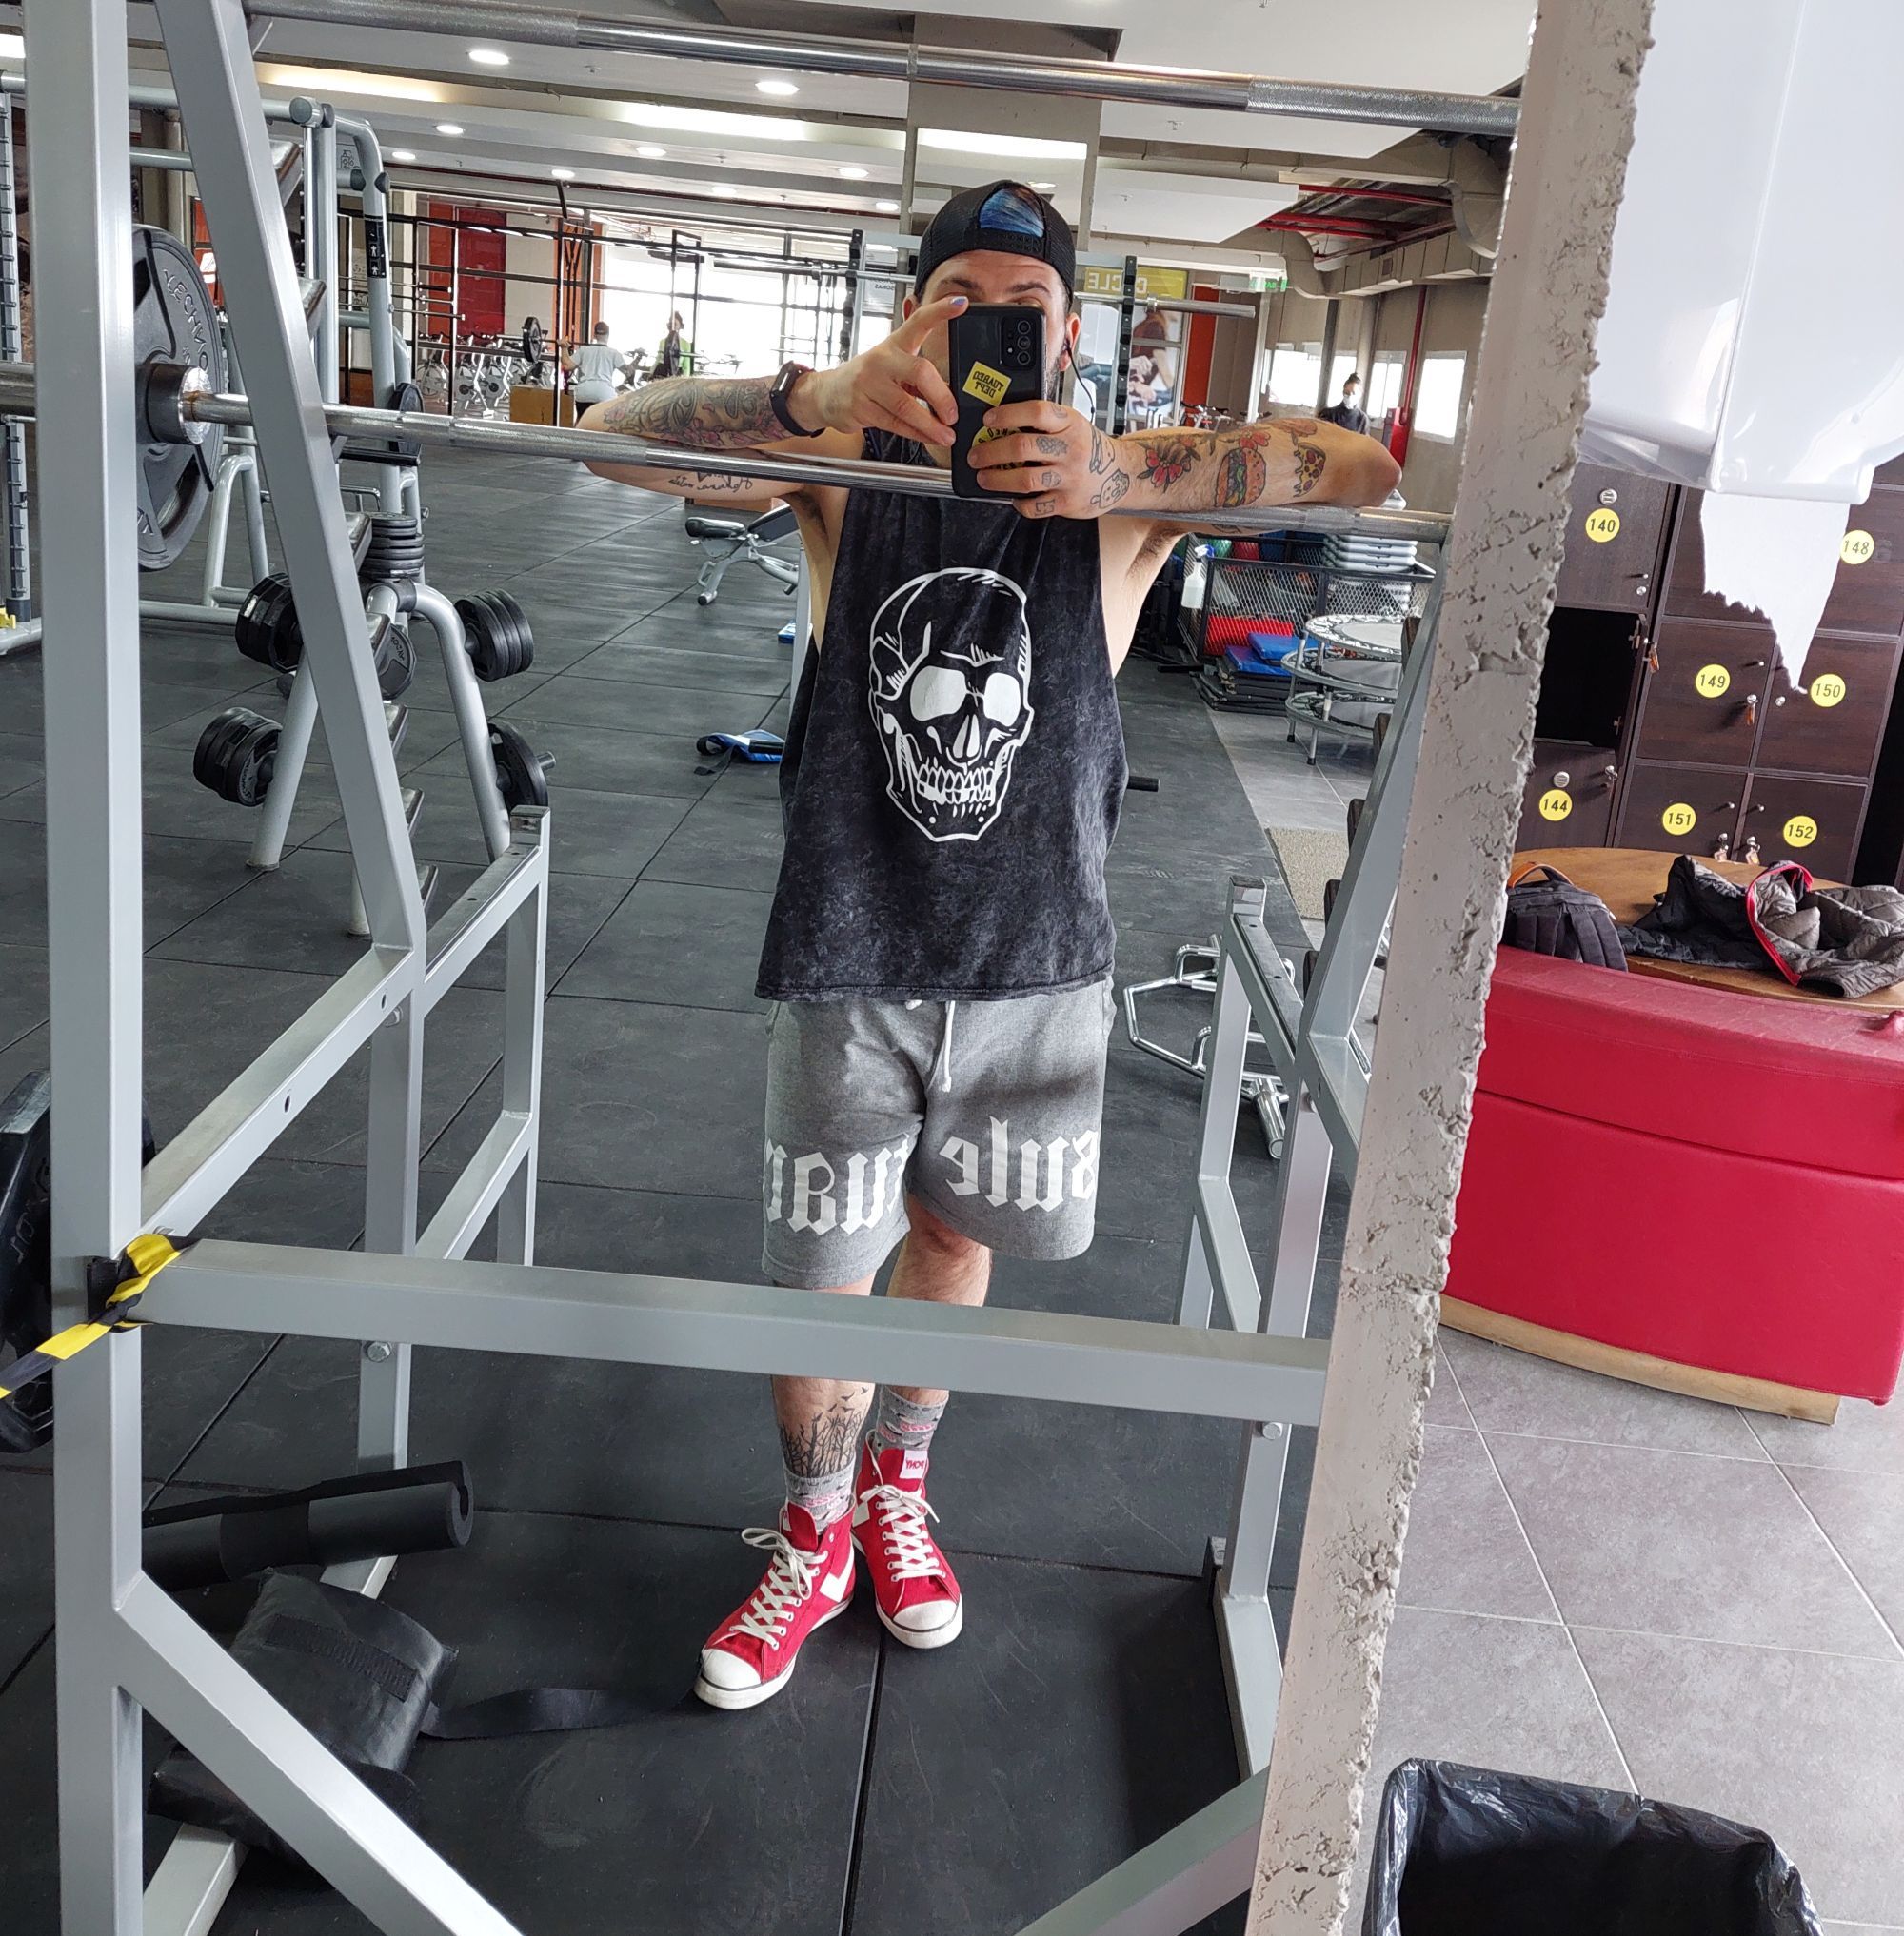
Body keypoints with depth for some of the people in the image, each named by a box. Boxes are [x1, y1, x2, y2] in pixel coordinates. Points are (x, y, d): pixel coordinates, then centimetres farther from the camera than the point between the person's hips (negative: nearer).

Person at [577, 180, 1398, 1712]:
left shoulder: (1122, 490, -7)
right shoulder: (848, 467, -6)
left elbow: (1364, 474, -20)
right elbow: (619, 436, -17)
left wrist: (1117, 473, -37)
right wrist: (819, 398, -37)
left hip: (1038, 961, 1)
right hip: (849, 961, -1)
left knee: (954, 1238, 20)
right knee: (823, 1276, 8)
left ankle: (898, 1486, 48)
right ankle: (814, 1543, 36)